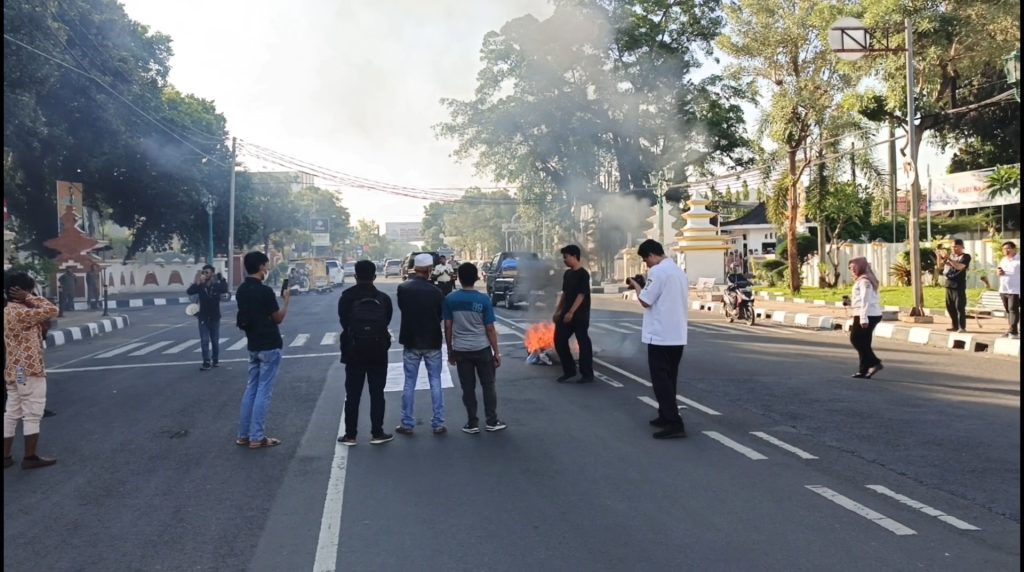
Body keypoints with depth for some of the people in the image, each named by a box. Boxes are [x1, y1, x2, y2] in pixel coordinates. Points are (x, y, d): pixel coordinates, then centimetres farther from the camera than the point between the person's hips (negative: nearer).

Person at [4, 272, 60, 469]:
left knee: (11, 413, 13)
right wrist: (30, 298, -11)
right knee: (32, 414, -2)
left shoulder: (9, 311, 13)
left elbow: (42, 318, 16)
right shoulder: (20, 313, -18)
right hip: (29, 371, -10)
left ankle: (5, 456, 17)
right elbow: (52, 310, -19)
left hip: (14, 372, 10)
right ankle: (30, 456, 3)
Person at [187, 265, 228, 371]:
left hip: (214, 317, -1)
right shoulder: (200, 286, -2)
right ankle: (206, 362, -2)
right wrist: (197, 283, -26)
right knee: (204, 341, -3)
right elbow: (189, 292, -16)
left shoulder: (217, 285, -7)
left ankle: (215, 360, 24)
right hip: (203, 317, 1)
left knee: (215, 341, 11)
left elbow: (224, 290, -27)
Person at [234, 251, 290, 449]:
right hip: (269, 346, -8)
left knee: (251, 389, 13)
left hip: (253, 346, 8)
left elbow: (246, 317, 14)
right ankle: (257, 437, 0)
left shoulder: (241, 290, 6)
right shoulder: (265, 291, -18)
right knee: (263, 391, -3)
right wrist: (287, 300, 2)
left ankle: (244, 434, 16)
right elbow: (278, 318, -10)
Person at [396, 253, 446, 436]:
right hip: (432, 342, -1)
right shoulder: (435, 291, -12)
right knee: (435, 382, 8)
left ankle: (407, 424, 14)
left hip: (411, 341, 1)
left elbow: (401, 308, 5)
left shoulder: (403, 288, -8)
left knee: (409, 383, 10)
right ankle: (438, 423, 10)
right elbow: (441, 316, -1)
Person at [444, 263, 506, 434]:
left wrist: (450, 350, 10)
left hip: (461, 350, 1)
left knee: (468, 388, 9)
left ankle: (472, 424, 14)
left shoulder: (450, 299, -4)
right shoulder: (483, 299, -9)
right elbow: (490, 329, -8)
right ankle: (492, 421, 16)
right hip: (482, 349, -1)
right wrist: (496, 352, 0)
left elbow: (448, 327, -1)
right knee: (488, 386, 12)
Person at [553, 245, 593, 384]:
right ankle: (569, 371, 15)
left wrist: (571, 312, -23)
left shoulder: (583, 274, -12)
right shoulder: (567, 274, 12)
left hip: (580, 315, -8)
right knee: (559, 341, 4)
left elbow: (581, 295, -18)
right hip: (566, 314, 8)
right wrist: (558, 311, 14)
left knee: (583, 342, -1)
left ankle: (587, 374, 9)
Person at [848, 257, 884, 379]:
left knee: (855, 339, -5)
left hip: (866, 315, -10)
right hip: (873, 314, 10)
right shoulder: (865, 280, 19)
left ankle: (874, 362, -6)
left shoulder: (864, 281, -12)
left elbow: (865, 300, -19)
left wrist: (863, 318, -24)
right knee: (863, 342, 10)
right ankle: (864, 370, 12)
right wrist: (850, 302, 17)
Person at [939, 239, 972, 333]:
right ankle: (955, 326, 16)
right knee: (950, 307, 9)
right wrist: (939, 256, 1)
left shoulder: (965, 257, -5)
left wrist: (948, 258, -26)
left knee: (960, 307, -7)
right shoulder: (951, 255, 14)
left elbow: (959, 266, -22)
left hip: (959, 285, -7)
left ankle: (962, 327, -3)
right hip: (949, 284, 7)